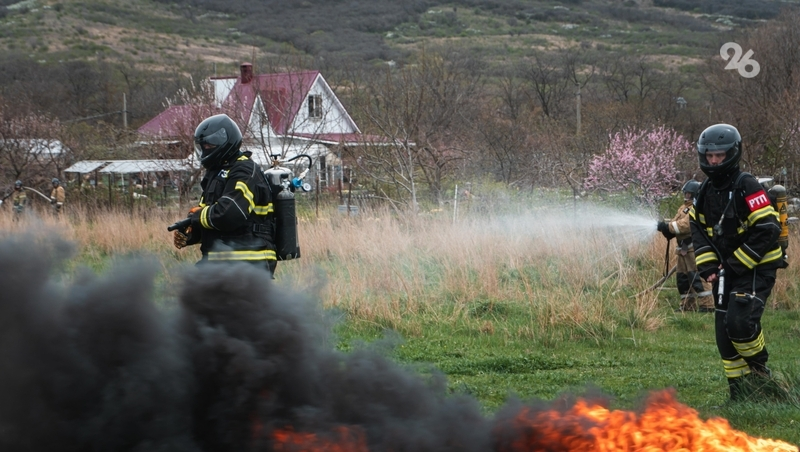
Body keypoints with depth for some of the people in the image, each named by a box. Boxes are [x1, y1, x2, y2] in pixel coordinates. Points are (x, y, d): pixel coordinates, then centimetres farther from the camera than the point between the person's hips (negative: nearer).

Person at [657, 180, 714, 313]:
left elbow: (686, 224, -22)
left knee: (697, 277, -15)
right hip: (683, 249, 10)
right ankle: (688, 305, 19)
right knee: (682, 277, 12)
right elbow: (675, 222, 13)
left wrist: (668, 227, -20)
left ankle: (707, 305, -15)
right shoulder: (684, 208, 21)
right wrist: (666, 224, -9)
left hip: (694, 248, -10)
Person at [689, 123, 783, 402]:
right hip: (726, 271, 8)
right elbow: (699, 230, 14)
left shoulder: (747, 187, -16)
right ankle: (740, 394, 15)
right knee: (725, 333, 6)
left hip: (756, 268, -8)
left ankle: (759, 370, 3)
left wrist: (736, 264, -18)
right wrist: (707, 266, -1)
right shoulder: (706, 191, 8)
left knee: (740, 322, -24)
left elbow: (768, 230, -20)